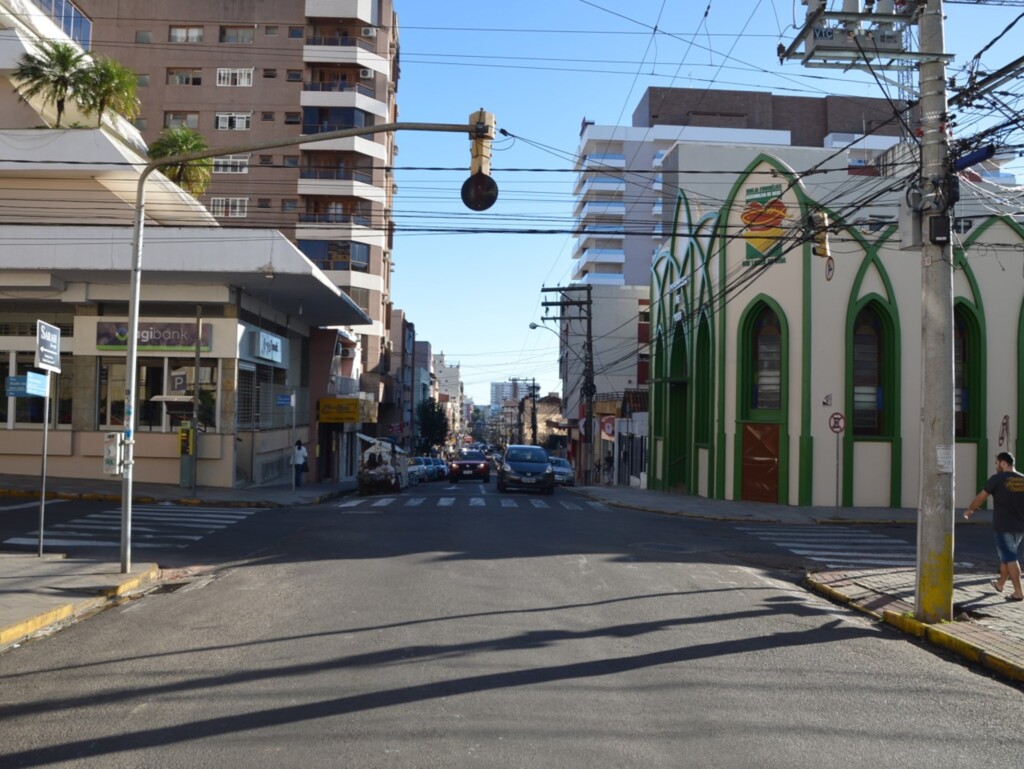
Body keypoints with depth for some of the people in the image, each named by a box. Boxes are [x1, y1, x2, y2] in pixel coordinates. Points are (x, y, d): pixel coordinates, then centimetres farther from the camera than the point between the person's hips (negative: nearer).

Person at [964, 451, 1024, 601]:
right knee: (1006, 556, 21)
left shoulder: (997, 479, -10)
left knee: (1010, 558, -3)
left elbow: (981, 497, -1)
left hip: (1004, 526, -6)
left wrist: (969, 510, 15)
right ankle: (1000, 583, 35)